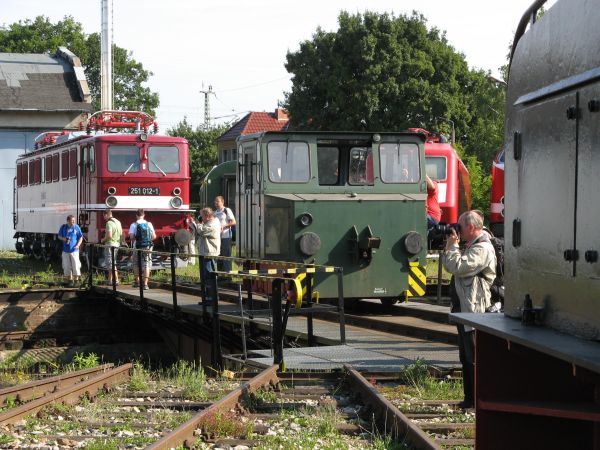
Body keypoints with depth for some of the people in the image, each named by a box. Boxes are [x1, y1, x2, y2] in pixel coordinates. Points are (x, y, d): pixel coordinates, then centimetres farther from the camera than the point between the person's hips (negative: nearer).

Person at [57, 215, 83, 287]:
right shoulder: (63, 227, 3)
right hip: (65, 250, 2)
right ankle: (70, 280, 15)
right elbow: (59, 236, 12)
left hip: (74, 250, -2)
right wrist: (63, 239, -10)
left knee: (76, 266, -6)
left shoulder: (76, 227, -1)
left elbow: (80, 237, 5)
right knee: (67, 266, 5)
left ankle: (76, 280, 4)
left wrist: (78, 245, -10)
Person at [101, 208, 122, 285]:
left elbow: (109, 236, -23)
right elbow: (121, 233, 20)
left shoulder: (109, 223, -16)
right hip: (117, 244, 9)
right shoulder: (118, 222, 12)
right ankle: (110, 280, 23)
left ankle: (116, 280, -10)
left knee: (111, 263, -6)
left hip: (110, 245, -9)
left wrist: (103, 240, -6)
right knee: (109, 263, 18)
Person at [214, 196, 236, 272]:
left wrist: (224, 226, -17)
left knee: (226, 255, -4)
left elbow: (233, 222, -9)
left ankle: (227, 271, 0)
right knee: (219, 255, 10)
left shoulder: (227, 210, -5)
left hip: (226, 236, -7)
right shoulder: (215, 212, 15)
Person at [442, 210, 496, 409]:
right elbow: (450, 267, 21)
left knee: (475, 357, -8)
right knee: (466, 357, 15)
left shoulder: (483, 249, -15)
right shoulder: (471, 247, 18)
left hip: (476, 310, -11)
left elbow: (458, 267, -23)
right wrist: (449, 248, 8)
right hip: (465, 310, 11)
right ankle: (470, 398, 22)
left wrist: (453, 246, -10)